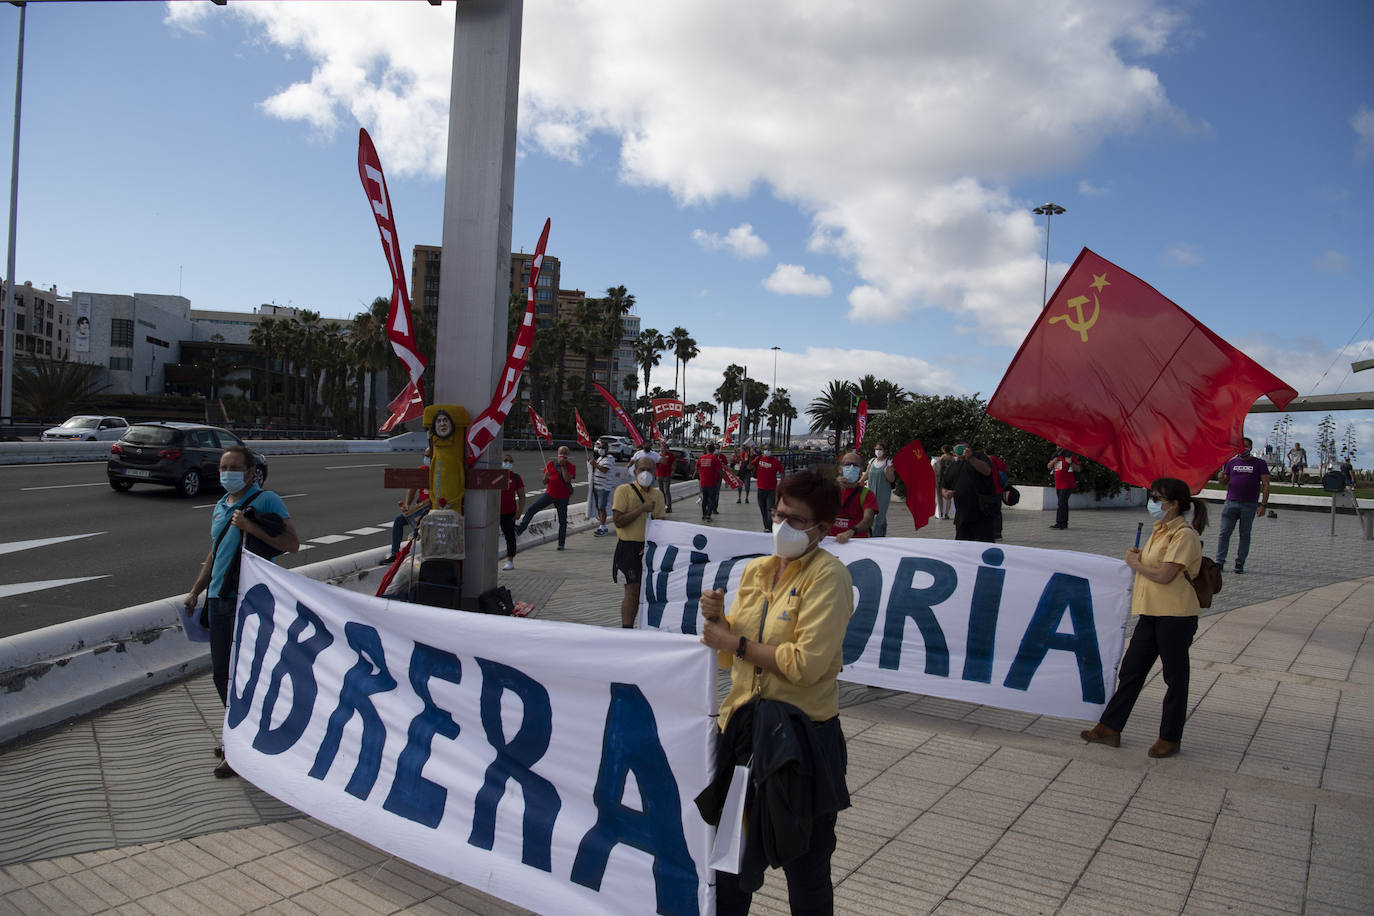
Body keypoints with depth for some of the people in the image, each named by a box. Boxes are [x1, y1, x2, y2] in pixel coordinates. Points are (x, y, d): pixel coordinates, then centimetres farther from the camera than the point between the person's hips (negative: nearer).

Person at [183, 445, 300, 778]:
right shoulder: (221, 506, 17)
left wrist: (251, 528, -22)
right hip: (219, 598, 8)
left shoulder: (265, 500, -6)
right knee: (221, 673, 13)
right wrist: (195, 591, 27)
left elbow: (292, 544, -15)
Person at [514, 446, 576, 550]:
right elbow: (545, 482, 10)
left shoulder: (571, 467, -3)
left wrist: (563, 466, -20)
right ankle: (519, 529, 2)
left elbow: (567, 480, -21)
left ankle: (561, 543, 15)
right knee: (531, 509, -7)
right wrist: (546, 476, -14)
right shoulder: (551, 464, 4)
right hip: (549, 493, 2)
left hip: (562, 497, -2)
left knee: (562, 521, 3)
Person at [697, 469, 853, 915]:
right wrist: (717, 619, -9)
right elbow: (729, 656, 11)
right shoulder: (755, 571, 7)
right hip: (744, 723, 6)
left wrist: (736, 643, -15)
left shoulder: (828, 574, -14)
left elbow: (807, 664, -23)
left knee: (806, 874, 13)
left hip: (803, 732, -6)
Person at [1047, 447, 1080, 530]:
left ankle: (1059, 523, -15)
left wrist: (1071, 463, -27)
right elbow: (1049, 467, 18)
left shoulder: (1070, 455, -9)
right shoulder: (1056, 456, 12)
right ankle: (1064, 523, 20)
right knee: (1063, 504, 14)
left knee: (1061, 504, -14)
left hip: (1067, 485, -8)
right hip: (1058, 485, 8)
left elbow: (1078, 469, -10)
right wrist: (1053, 462, -3)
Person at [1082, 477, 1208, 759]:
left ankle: (1170, 738, 18)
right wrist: (1139, 557, 4)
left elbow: (1164, 575, -22)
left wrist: (1135, 563, -7)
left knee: (1175, 678, 6)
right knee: (1130, 670, 10)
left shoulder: (1185, 535, -15)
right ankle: (1109, 728, 16)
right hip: (1151, 613, 9)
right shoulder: (1160, 531, 14)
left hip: (1175, 616, -9)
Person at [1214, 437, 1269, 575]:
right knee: (1224, 533, -2)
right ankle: (1219, 562, 2)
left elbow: (1265, 485, 0)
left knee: (1245, 535, 5)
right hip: (1230, 503, 2)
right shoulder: (1232, 462, 11)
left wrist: (1263, 504, -8)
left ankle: (1240, 564, 11)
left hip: (1249, 505, -2)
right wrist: (1222, 469, -8)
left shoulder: (1259, 463, 3)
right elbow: (1223, 481, 14)